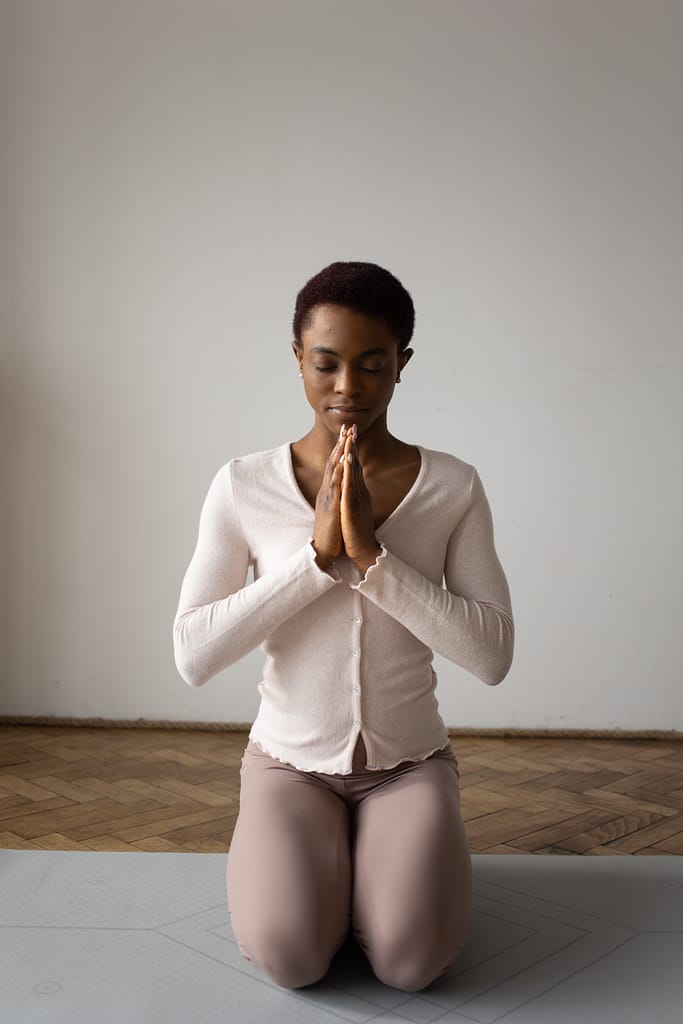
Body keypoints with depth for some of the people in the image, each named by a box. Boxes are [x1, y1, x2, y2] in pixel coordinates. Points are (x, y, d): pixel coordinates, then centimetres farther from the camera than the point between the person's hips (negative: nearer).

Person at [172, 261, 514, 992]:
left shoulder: (453, 487, -8)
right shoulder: (243, 486, -9)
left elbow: (493, 656, -15)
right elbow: (192, 658, -15)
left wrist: (372, 554, -26)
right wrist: (317, 554, -24)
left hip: (409, 761, 1)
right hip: (290, 759, 0)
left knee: (412, 962, -20)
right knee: (287, 956, -22)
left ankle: (372, 852, 14)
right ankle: (288, 847, 13)